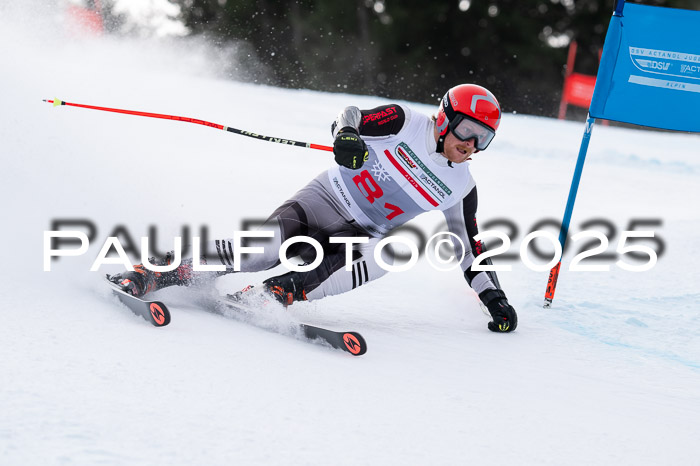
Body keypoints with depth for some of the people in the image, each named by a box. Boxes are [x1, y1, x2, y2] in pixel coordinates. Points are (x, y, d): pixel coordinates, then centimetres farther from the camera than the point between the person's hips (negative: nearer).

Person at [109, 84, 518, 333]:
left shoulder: (461, 188, 6)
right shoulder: (406, 123, -4)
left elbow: (468, 246, 14)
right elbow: (351, 117, -4)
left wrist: (493, 296, 8)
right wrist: (346, 137, -28)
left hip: (360, 235, 4)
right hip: (325, 200, -3)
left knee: (384, 254, -34)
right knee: (267, 247, -31)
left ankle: (285, 291, -39)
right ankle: (156, 274, -26)